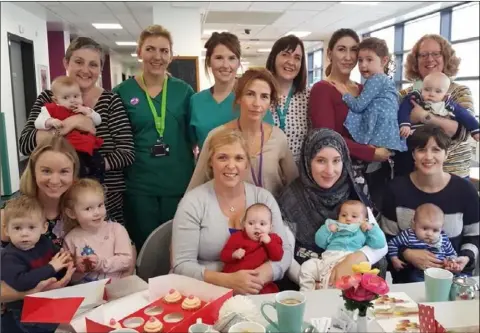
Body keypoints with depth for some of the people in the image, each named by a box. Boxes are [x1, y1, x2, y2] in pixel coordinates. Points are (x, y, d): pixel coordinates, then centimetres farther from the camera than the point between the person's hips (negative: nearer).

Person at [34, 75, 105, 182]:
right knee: (80, 168, -25)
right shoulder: (52, 109, 6)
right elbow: (38, 123, 2)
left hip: (87, 146, 5)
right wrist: (51, 122, -19)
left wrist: (88, 112, 1)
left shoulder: (83, 109, 20)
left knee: (99, 163, -6)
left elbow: (98, 121, 19)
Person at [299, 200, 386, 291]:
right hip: (327, 259, 4)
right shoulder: (334, 229, 32)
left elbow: (380, 244, 12)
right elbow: (320, 242, 23)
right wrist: (327, 230, 10)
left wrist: (372, 228, 10)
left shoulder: (363, 233, 25)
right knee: (307, 266, -16)